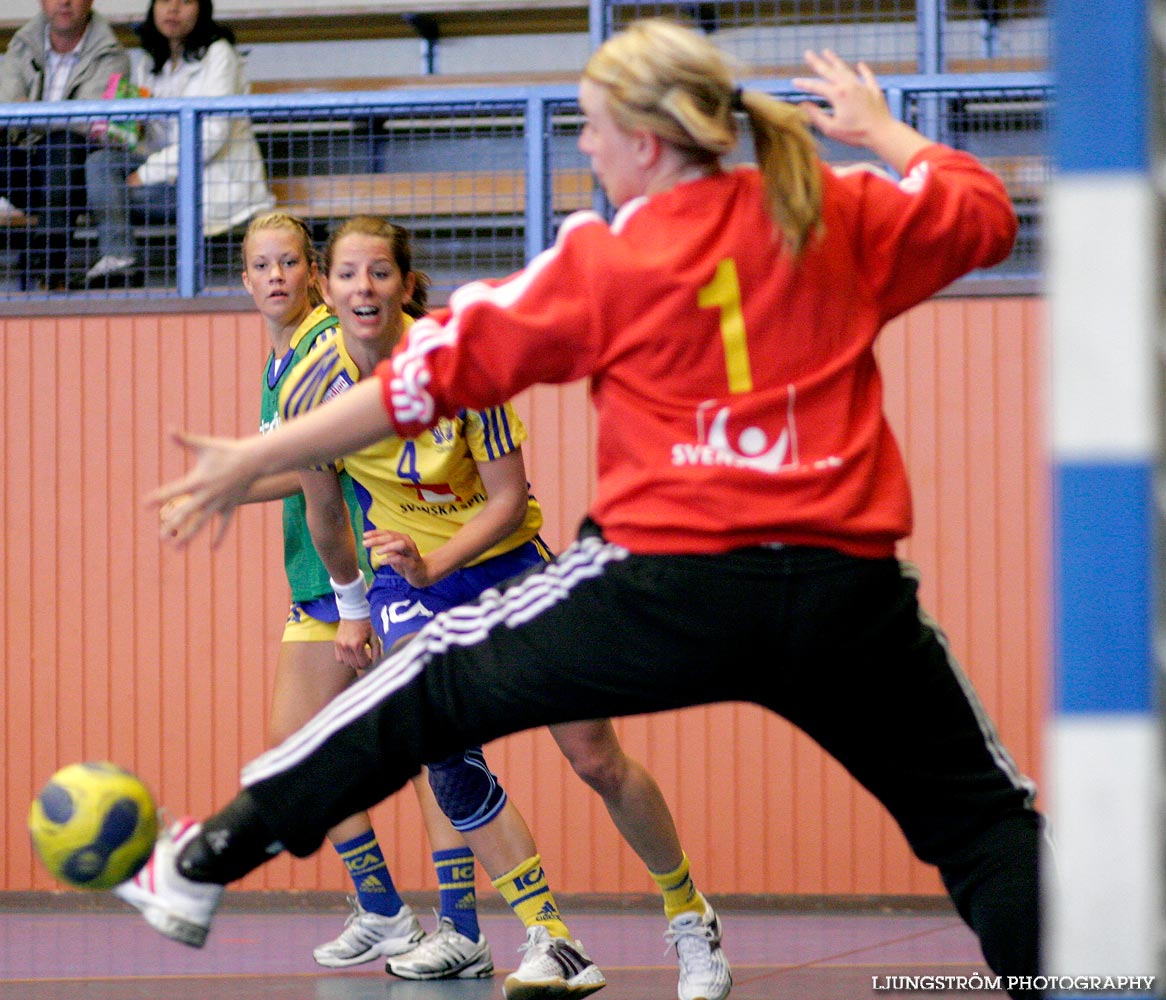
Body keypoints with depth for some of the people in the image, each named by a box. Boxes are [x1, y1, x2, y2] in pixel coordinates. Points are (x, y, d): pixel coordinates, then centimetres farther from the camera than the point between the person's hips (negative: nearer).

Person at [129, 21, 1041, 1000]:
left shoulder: (601, 259, 2)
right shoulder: (839, 214, 8)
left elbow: (435, 370, 4)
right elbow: (985, 210, 23)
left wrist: (255, 460, 10)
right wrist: (882, 131, 40)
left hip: (671, 589, -1)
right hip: (852, 595, 2)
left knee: (441, 680, 17)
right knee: (984, 819, 12)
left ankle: (204, 864, 23)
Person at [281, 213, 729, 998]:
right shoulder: (310, 392, -15)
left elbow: (509, 499, -20)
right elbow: (325, 512, 3)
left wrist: (434, 563, -33)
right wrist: (355, 607, 14)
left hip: (501, 558, -2)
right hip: (404, 571, 2)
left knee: (595, 759, -3)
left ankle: (691, 917, 14)